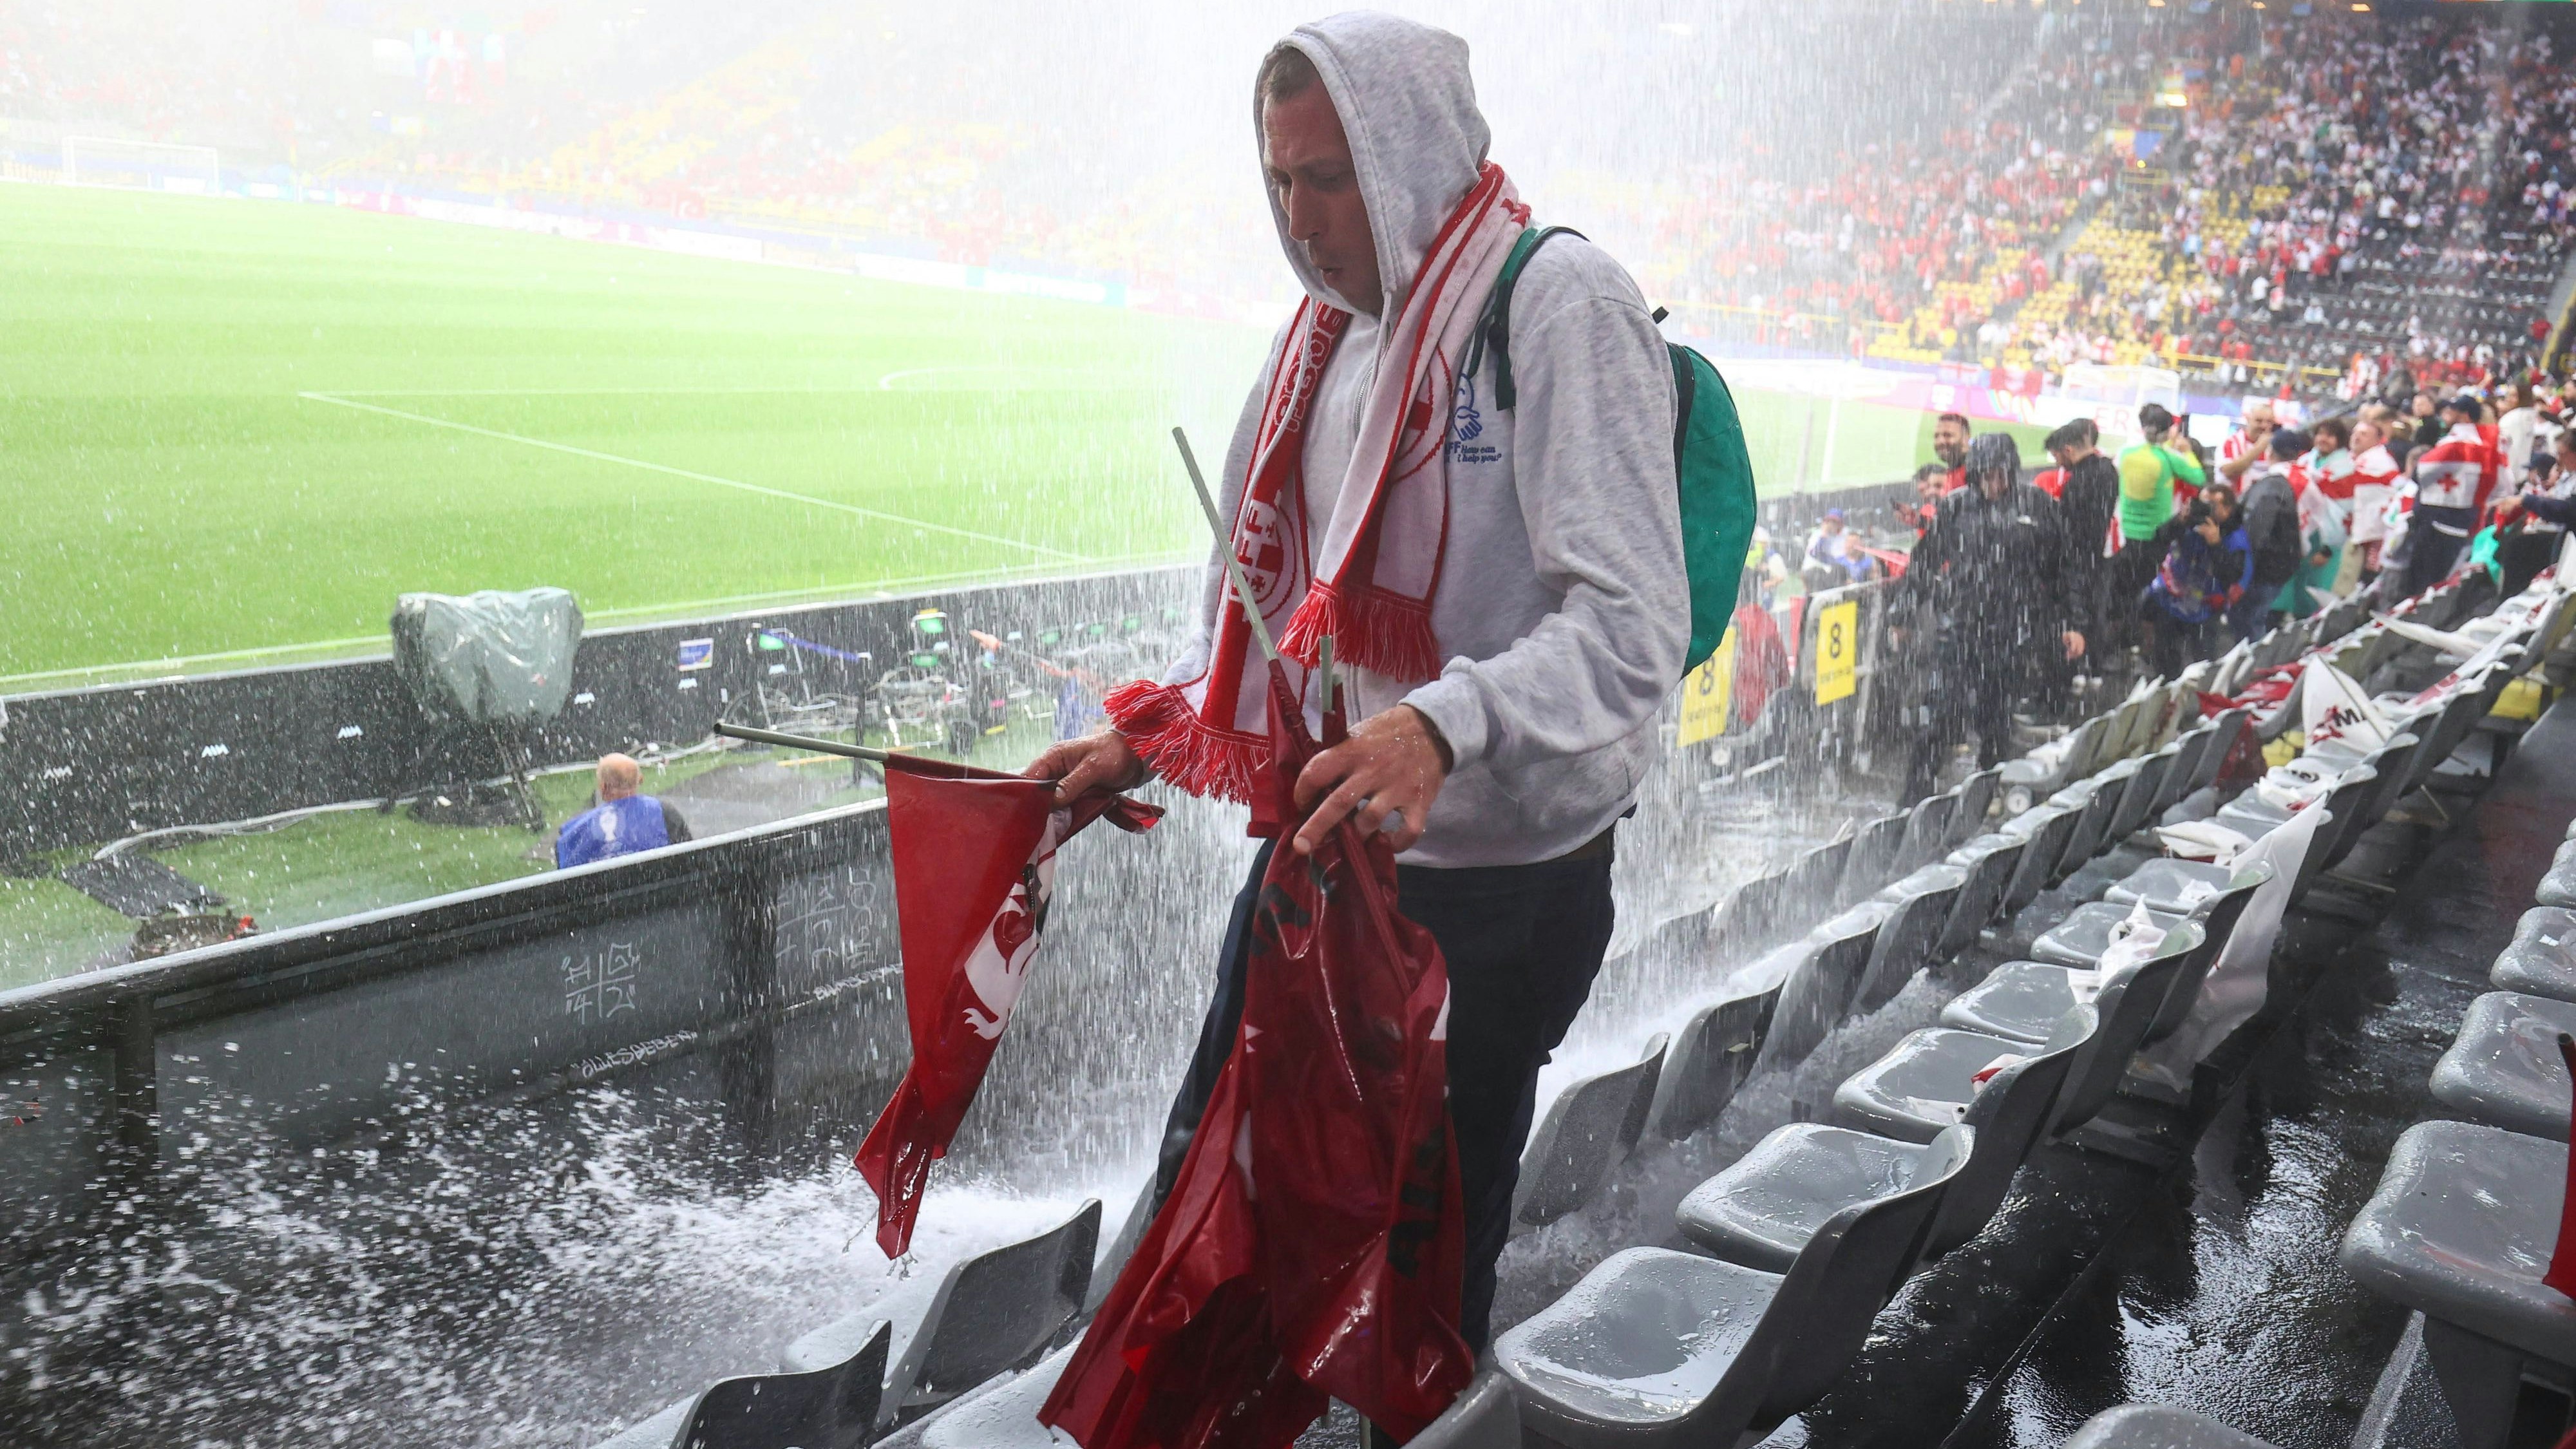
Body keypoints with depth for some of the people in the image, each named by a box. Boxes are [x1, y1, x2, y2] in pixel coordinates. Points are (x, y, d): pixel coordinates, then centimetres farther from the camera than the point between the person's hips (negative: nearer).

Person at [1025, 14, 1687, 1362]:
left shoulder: (1559, 300, -13)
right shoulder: (1330, 332, 11)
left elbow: (1631, 626, -23)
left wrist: (1446, 725, -38)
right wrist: (1146, 735, 8)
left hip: (1499, 881, -7)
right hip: (1317, 846, 8)